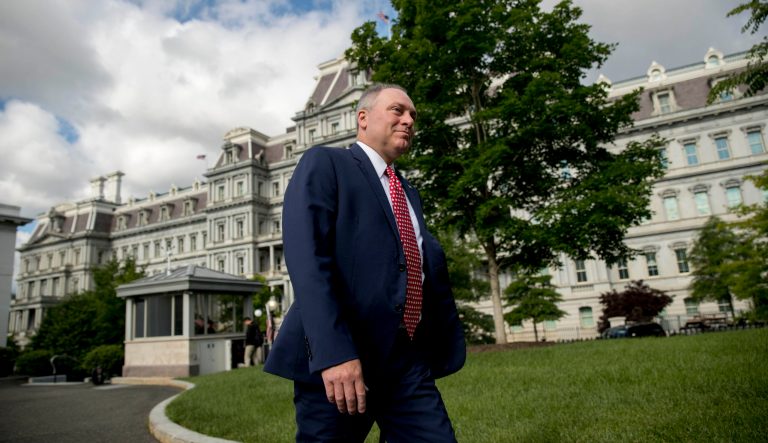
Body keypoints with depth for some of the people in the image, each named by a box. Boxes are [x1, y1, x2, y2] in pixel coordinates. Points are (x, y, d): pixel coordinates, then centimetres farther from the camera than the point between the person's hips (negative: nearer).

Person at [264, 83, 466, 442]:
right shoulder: (324, 163, 0)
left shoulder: (408, 193, 22)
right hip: (336, 358, -6)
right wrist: (334, 353, -24)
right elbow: (306, 257, -14)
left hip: (410, 360, 6)